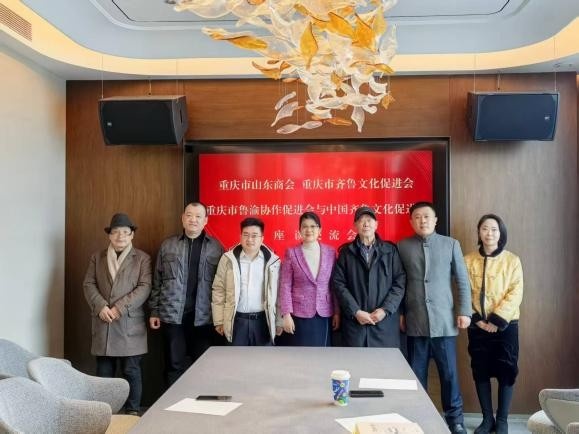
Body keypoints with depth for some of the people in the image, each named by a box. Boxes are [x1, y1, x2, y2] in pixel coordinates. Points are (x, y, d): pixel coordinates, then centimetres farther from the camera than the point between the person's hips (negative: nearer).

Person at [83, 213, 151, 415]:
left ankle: (133, 411, 13)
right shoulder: (97, 257, 13)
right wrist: (101, 307, -11)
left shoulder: (142, 258, 4)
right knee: (103, 372, 9)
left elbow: (144, 287, -6)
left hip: (130, 324, -2)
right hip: (103, 323, 3)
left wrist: (120, 308, -14)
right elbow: (89, 284, 6)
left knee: (131, 371, 1)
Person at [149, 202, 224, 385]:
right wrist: (154, 311, 5)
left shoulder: (216, 247, 2)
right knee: (175, 365, 8)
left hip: (204, 317, -1)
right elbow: (157, 281, 8)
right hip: (172, 315, 1)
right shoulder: (168, 245, 6)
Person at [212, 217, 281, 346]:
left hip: (263, 320, 0)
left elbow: (278, 294, 5)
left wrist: (279, 322, 5)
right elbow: (219, 290, 3)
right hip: (236, 320, 0)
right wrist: (219, 321, 0)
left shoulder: (272, 261, 1)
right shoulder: (228, 259, 0)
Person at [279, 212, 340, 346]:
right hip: (300, 315, -2)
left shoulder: (330, 252, 4)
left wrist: (337, 312, 3)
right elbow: (285, 286, -3)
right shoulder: (291, 253, -1)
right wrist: (286, 314, -9)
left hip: (325, 315, 2)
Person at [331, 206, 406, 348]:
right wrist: (356, 312, -10)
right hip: (354, 322, 0)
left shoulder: (390, 250, 7)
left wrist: (385, 309, -9)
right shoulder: (346, 252, 7)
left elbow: (400, 282, 2)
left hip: (385, 322, 0)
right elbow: (338, 283, 0)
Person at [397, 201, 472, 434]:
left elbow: (462, 281, 3)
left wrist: (464, 311, -2)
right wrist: (399, 313, 3)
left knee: (449, 372, 6)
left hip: (444, 321, 0)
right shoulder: (402, 246, 3)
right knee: (416, 373, 9)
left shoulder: (451, 244, 3)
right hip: (415, 322, 1)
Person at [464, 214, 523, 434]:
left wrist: (497, 320, -15)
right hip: (478, 325, 2)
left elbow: (515, 294, -8)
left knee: (506, 372, 2)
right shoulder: (468, 261, 2)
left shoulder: (512, 260, -1)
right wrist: (476, 318, -11)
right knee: (480, 372, 6)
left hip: (505, 324, -1)